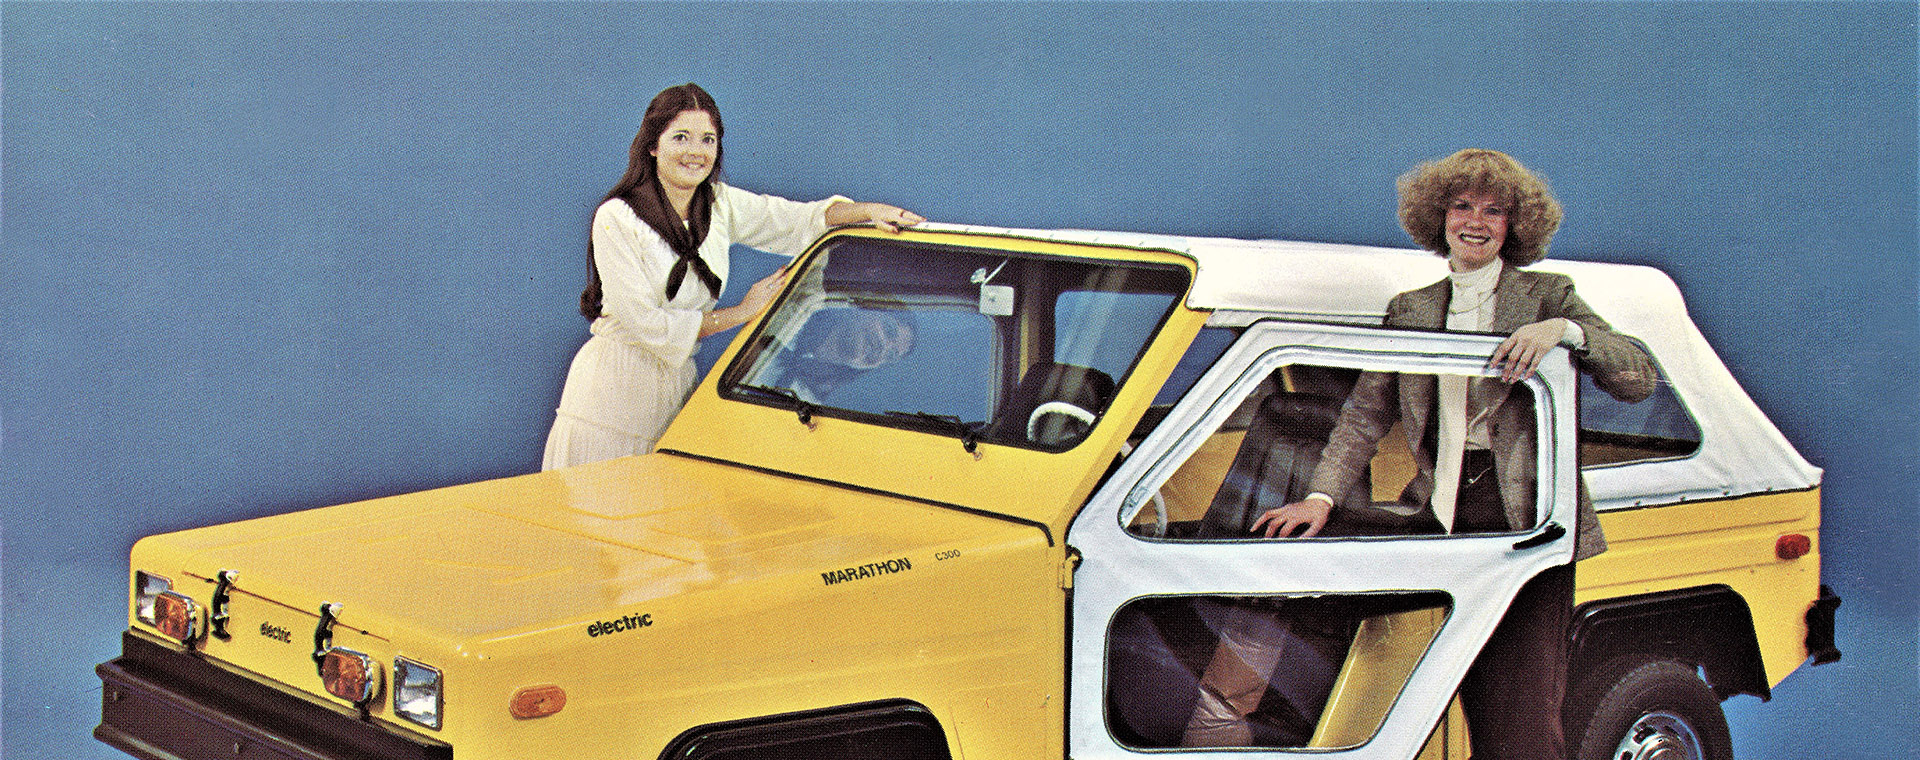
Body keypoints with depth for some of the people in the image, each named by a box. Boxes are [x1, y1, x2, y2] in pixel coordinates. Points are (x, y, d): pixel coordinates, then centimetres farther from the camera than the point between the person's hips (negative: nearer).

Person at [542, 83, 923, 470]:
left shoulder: (720, 204, 4)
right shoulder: (616, 219, -14)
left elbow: (801, 219, 7)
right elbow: (644, 323, -17)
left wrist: (868, 211, -11)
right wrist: (740, 313, -11)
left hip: (677, 385, 5)